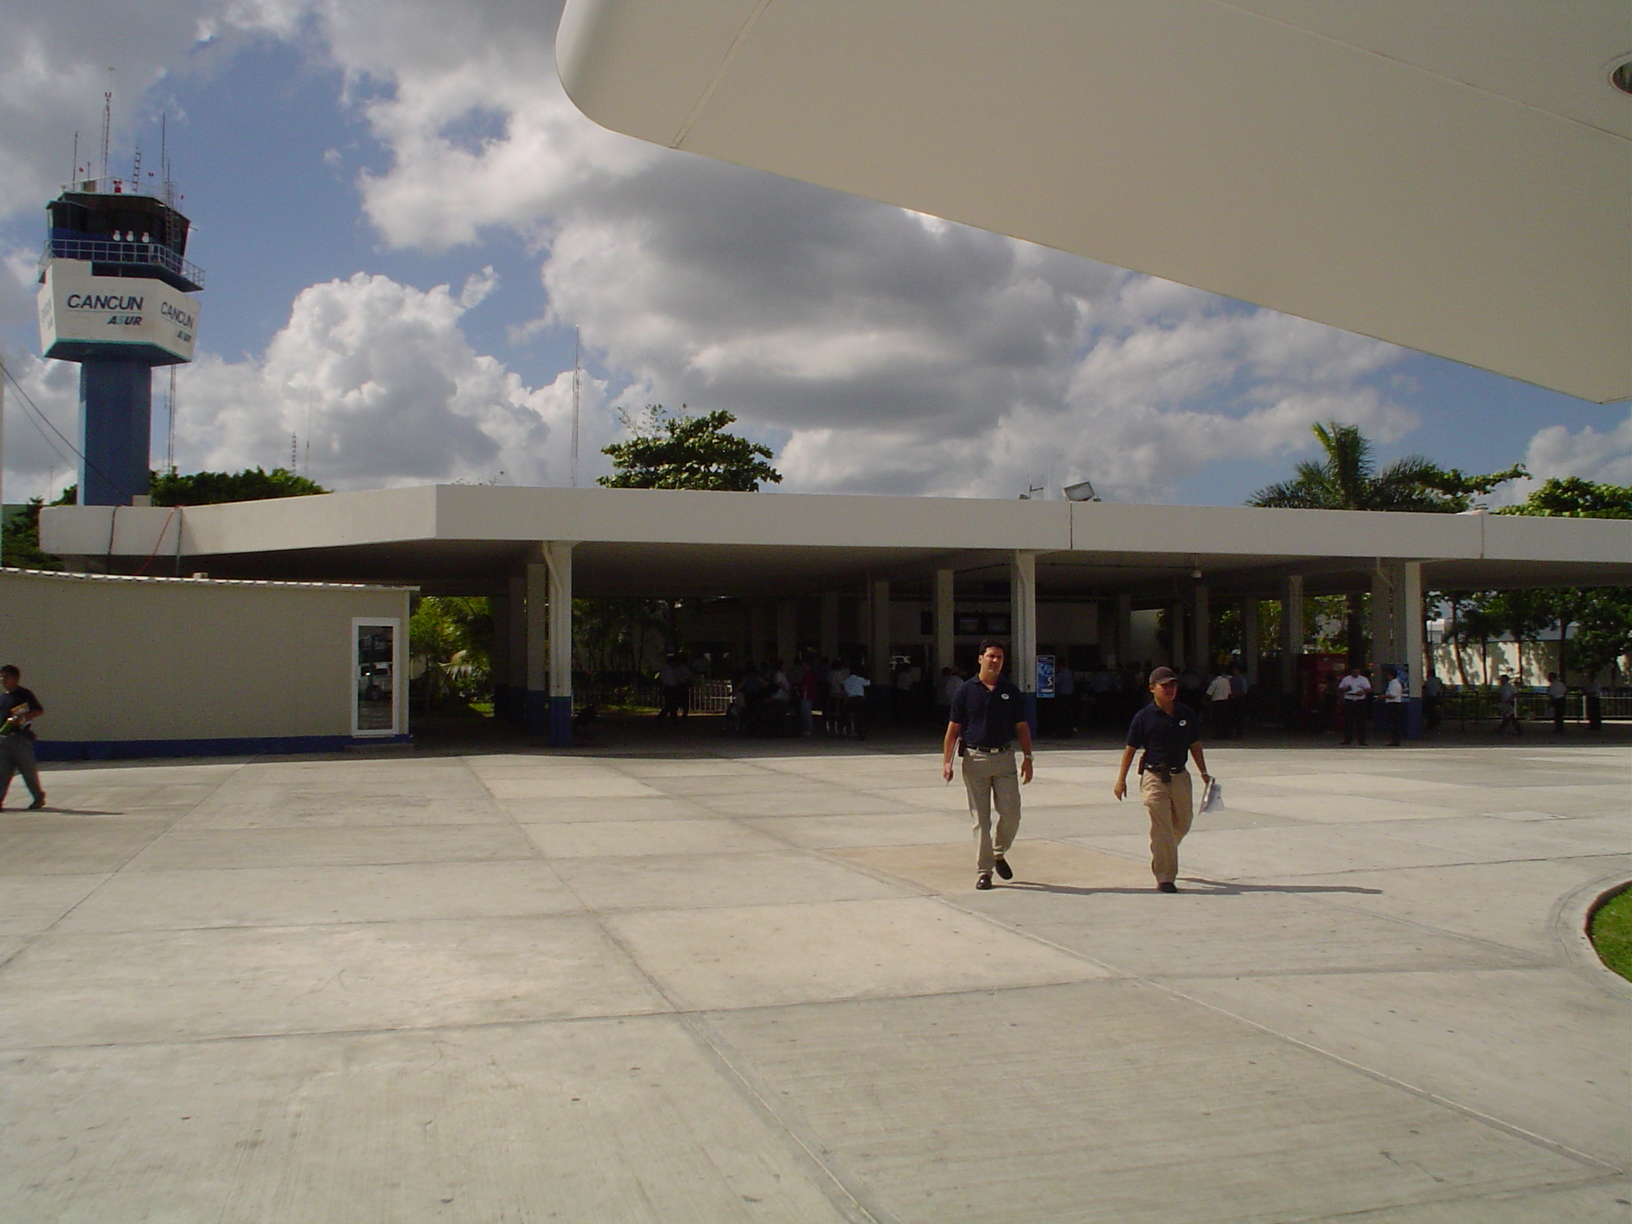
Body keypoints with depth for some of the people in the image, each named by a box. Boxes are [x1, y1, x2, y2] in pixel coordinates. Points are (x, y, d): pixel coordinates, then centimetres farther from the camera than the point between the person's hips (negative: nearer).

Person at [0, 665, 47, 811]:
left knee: (28, 769, 1)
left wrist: (23, 717, -19)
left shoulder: (25, 694, -3)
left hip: (21, 737, -6)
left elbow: (39, 710, -7)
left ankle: (38, 797, 12)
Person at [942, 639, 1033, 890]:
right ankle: (983, 871, 9)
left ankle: (999, 853, 25)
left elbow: (1022, 727, 11)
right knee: (980, 818, 1)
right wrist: (947, 761, -4)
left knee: (1011, 813, -2)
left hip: (1005, 758, 2)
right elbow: (953, 728, 2)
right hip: (975, 758, -2)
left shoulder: (1011, 691, 7)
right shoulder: (966, 690, 1)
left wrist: (1027, 757, 4)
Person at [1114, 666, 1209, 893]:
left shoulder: (1186, 714, 5)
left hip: (1180, 776, 5)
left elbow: (1195, 745, 15)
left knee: (1182, 824, 16)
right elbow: (1130, 748, -2)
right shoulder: (1144, 717, -6)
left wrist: (1204, 773, 13)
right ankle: (1165, 877, -3)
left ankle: (1160, 858, 42)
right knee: (1162, 827, -8)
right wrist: (1121, 780, -5)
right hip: (1154, 777, -5)